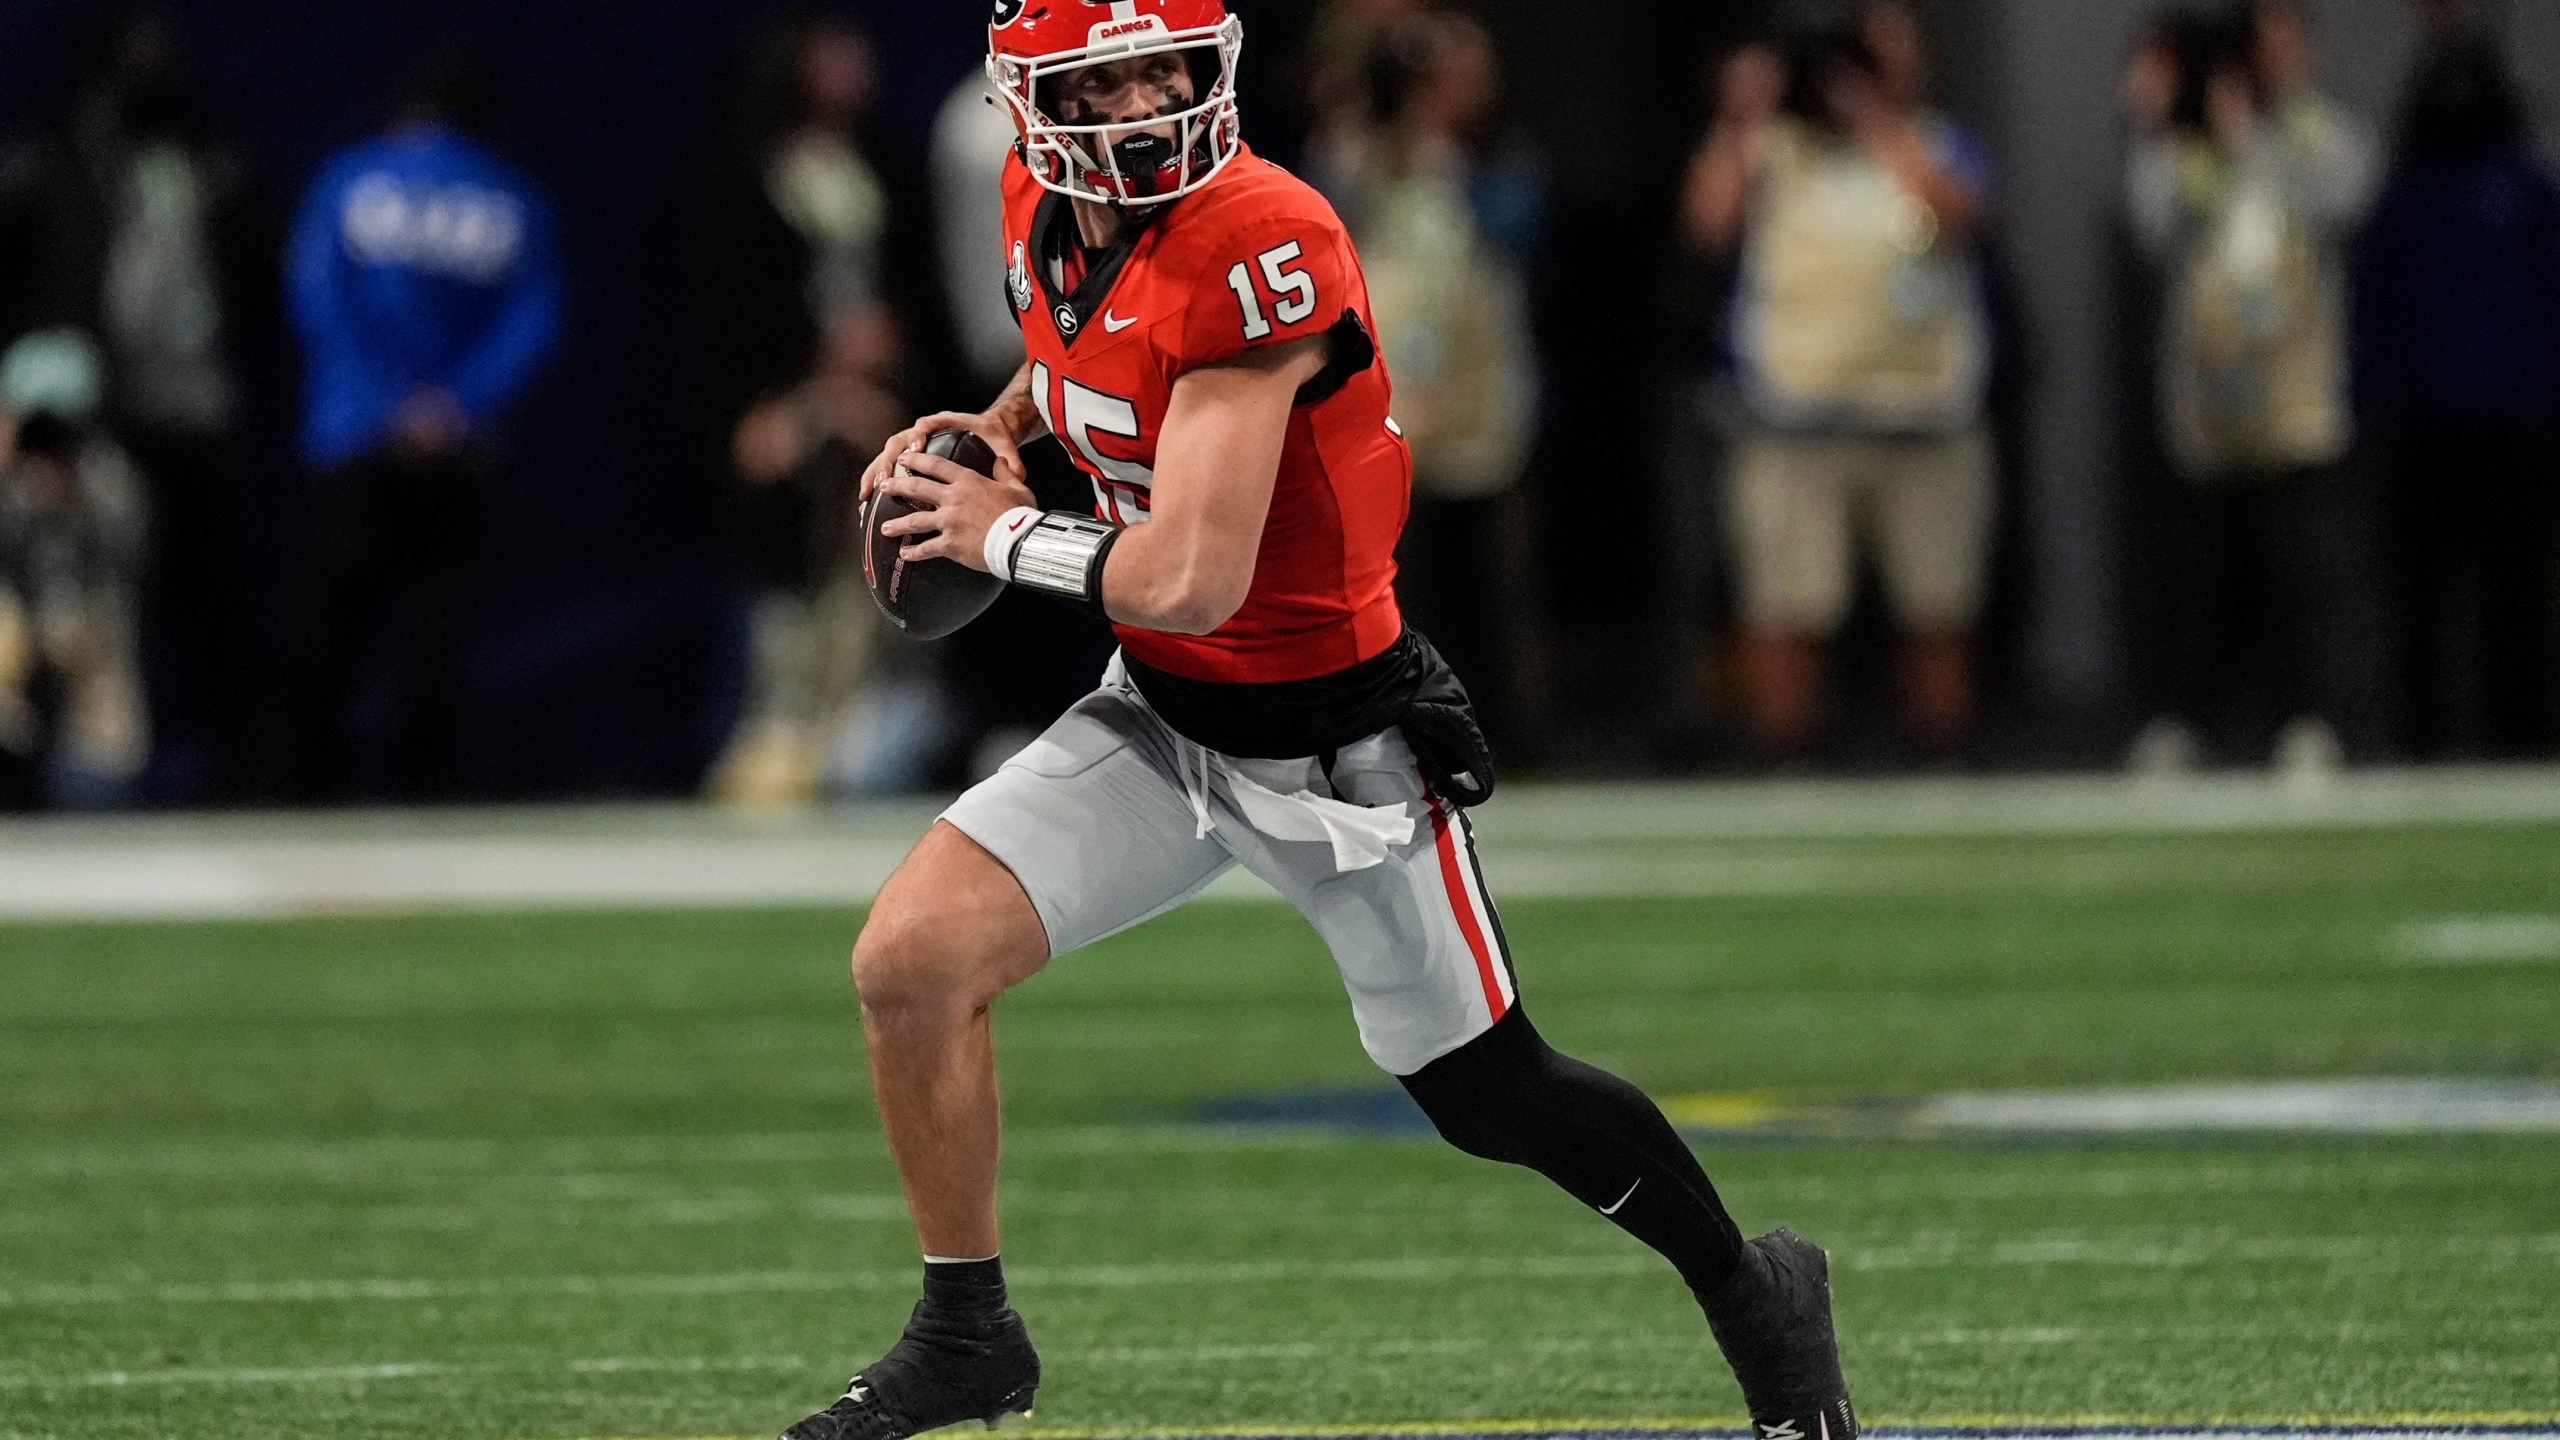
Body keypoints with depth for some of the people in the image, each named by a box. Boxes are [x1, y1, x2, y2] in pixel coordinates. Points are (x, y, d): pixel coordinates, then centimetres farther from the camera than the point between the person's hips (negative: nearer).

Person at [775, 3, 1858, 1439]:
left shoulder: (1258, 251, -29)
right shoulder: (1049, 204, -4)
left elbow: (1191, 578, -31)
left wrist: (1007, 537, -15)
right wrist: (997, 426, 4)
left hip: (1334, 742, -6)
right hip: (1159, 717, 6)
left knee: (1493, 1099, 6)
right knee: (910, 959, -9)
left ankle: (1756, 1291, 32)